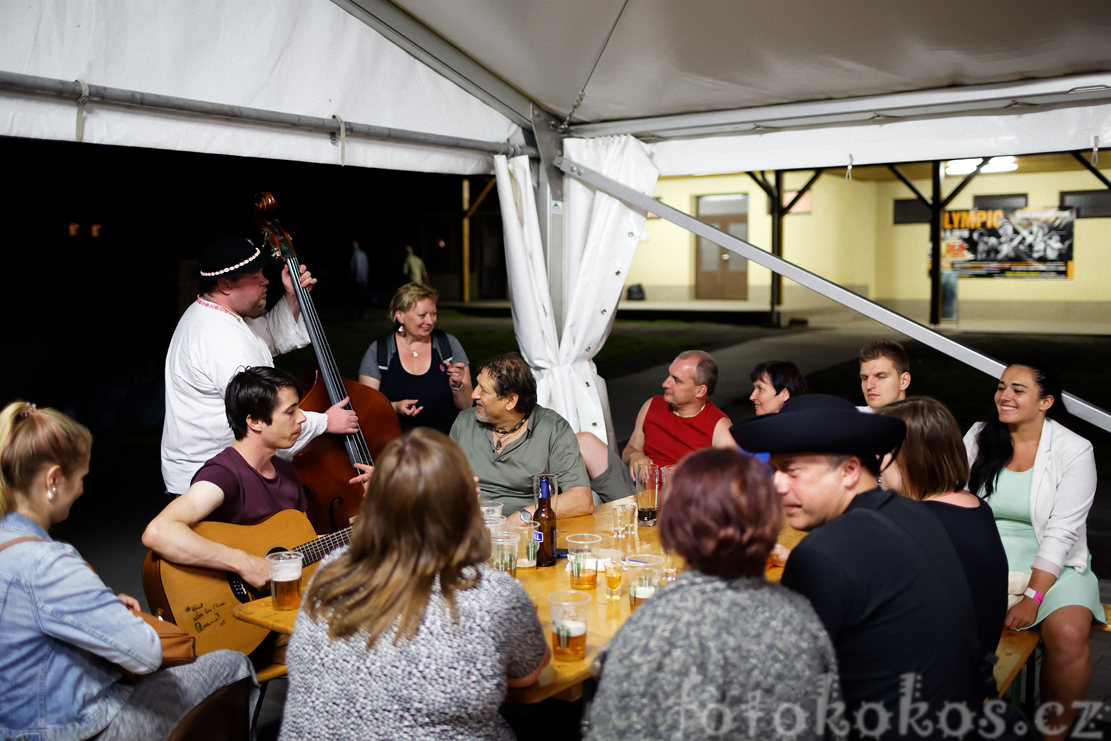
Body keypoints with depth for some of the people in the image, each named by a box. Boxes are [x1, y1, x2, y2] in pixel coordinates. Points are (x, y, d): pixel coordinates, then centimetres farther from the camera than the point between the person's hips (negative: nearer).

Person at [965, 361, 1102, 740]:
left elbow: (1062, 532, -11)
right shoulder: (977, 437, 4)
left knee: (1068, 636, -28)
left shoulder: (1074, 450, -5)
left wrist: (1032, 598, -20)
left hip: (1050, 564, -2)